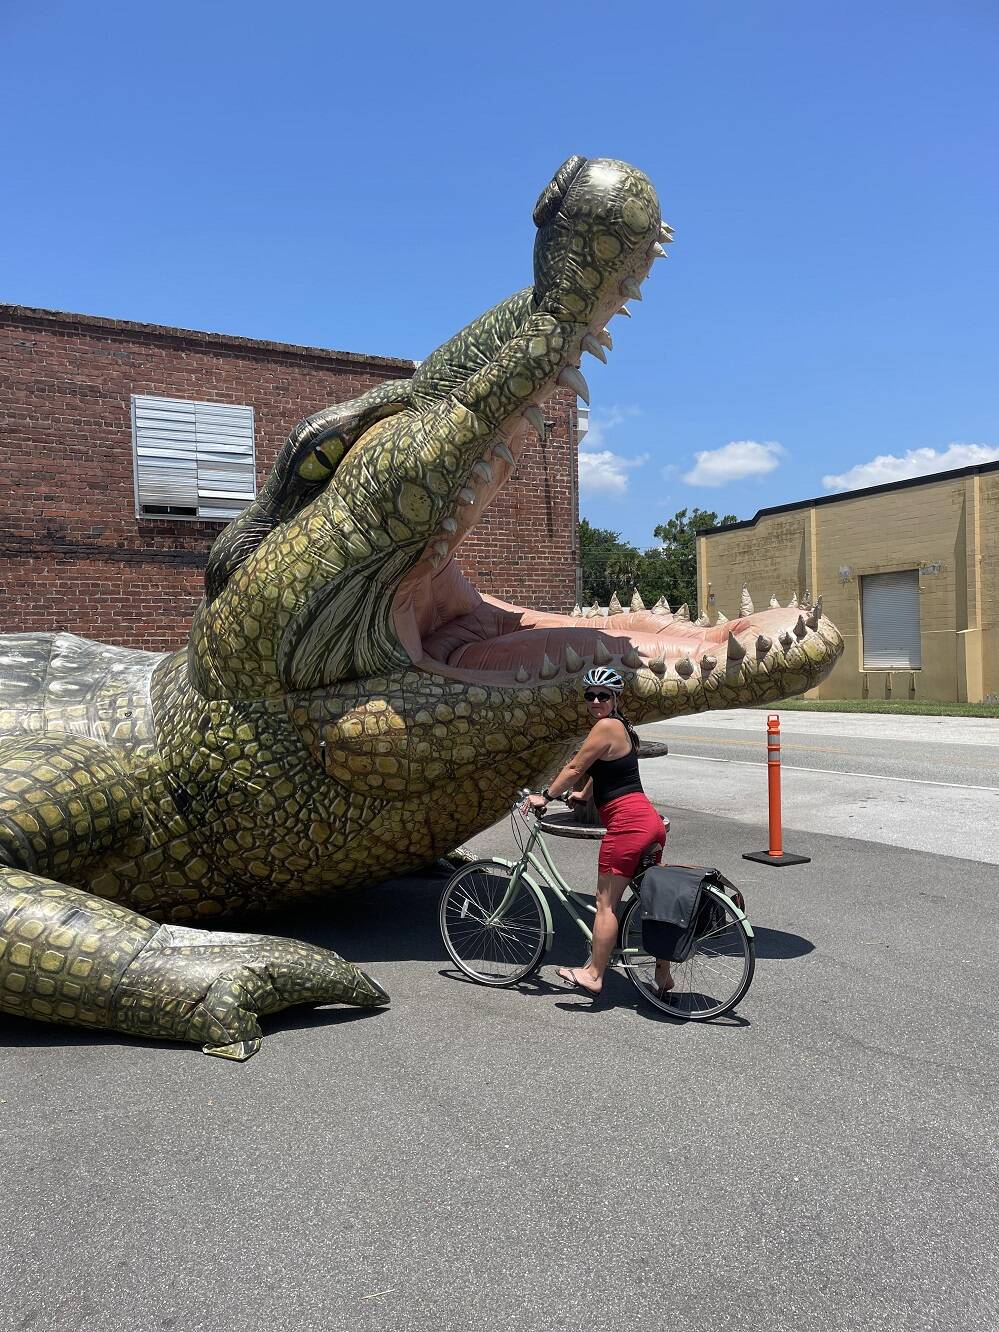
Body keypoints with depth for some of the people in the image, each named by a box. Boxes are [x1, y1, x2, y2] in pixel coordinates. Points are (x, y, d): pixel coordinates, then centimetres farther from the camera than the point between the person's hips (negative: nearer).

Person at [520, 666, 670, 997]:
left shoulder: (606, 726, -11)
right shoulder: (620, 726, 18)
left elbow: (574, 768, -9)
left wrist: (545, 796, 1)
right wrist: (583, 794, 39)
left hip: (627, 823, -10)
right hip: (649, 821, 10)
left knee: (605, 903, -1)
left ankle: (593, 975, 8)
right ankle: (663, 975, 22)